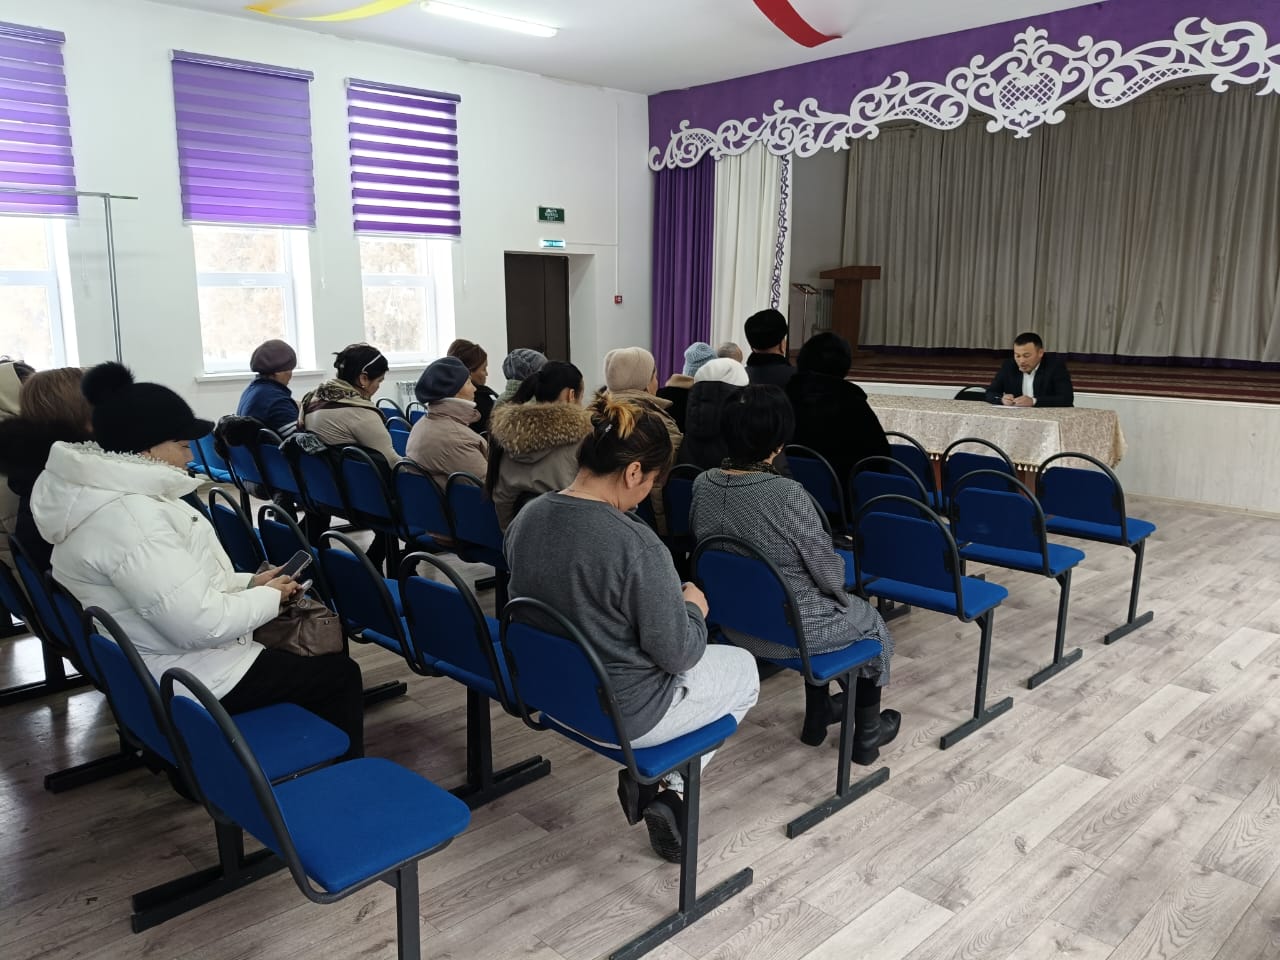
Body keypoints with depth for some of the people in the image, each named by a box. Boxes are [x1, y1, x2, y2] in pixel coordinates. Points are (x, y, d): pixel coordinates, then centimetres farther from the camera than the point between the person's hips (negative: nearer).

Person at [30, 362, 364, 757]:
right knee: (340, 673, 1)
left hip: (157, 658, 11)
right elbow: (201, 624, -32)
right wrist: (269, 597, -15)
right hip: (185, 678, -11)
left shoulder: (110, 492, 4)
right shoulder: (129, 517, -30)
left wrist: (248, 583, 3)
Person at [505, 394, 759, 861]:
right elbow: (677, 653, -20)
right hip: (624, 713, -7)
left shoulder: (526, 518, -8)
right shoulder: (636, 544, -30)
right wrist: (694, 609, 0)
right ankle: (670, 790, 15)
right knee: (744, 667, 21)